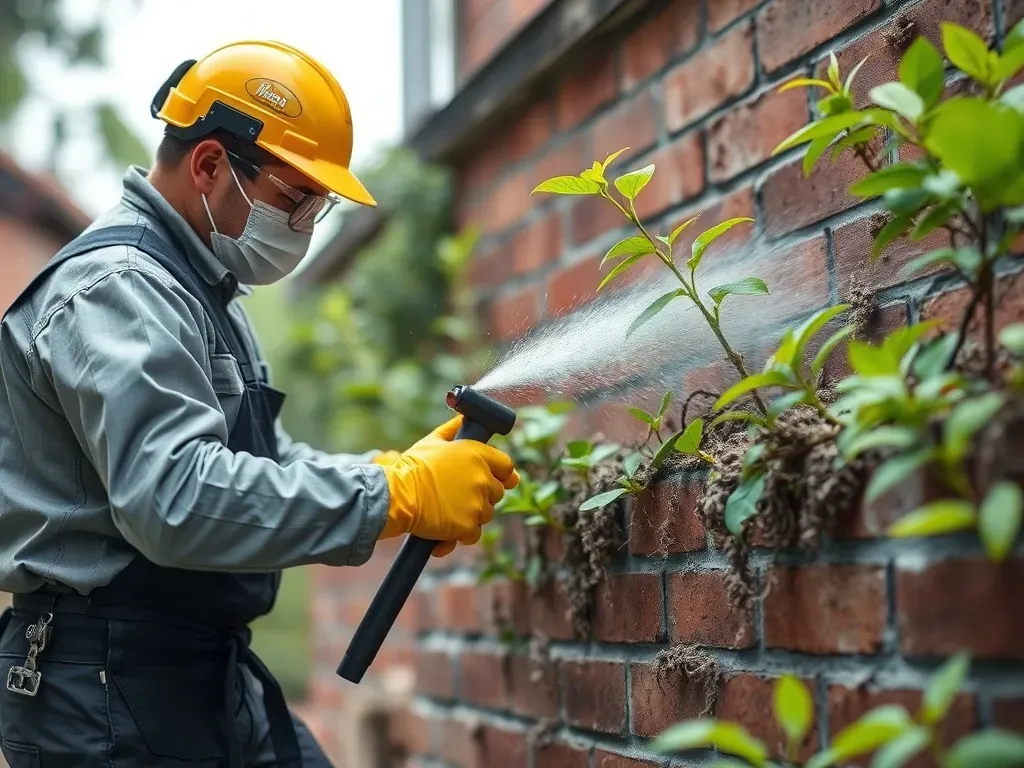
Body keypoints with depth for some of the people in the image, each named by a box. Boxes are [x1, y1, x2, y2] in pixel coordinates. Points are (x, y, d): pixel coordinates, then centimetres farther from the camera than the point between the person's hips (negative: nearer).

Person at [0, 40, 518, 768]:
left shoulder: (197, 290, 17)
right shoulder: (116, 287, -17)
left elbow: (262, 462, 18)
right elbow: (177, 498, -31)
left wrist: (398, 468, 1)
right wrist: (395, 495, -27)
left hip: (212, 671, 10)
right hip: (113, 688, -10)